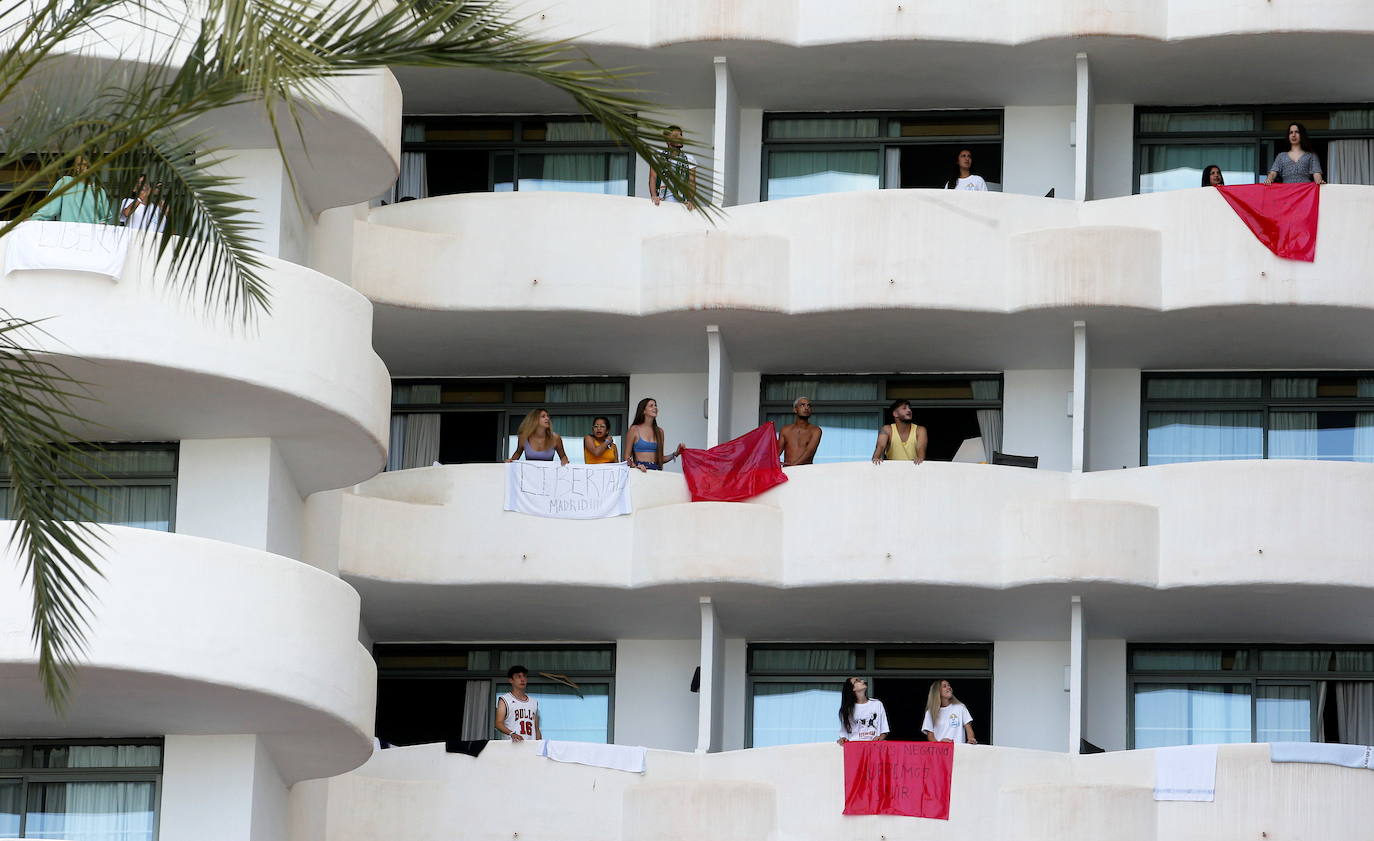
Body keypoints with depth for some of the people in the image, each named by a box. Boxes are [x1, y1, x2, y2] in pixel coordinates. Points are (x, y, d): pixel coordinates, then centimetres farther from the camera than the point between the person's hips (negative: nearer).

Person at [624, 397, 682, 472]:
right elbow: (627, 457, 2)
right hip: (641, 470, -3)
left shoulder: (659, 431, 14)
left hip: (656, 469, 3)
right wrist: (635, 466, -16)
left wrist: (675, 454, 5)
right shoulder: (634, 430, 4)